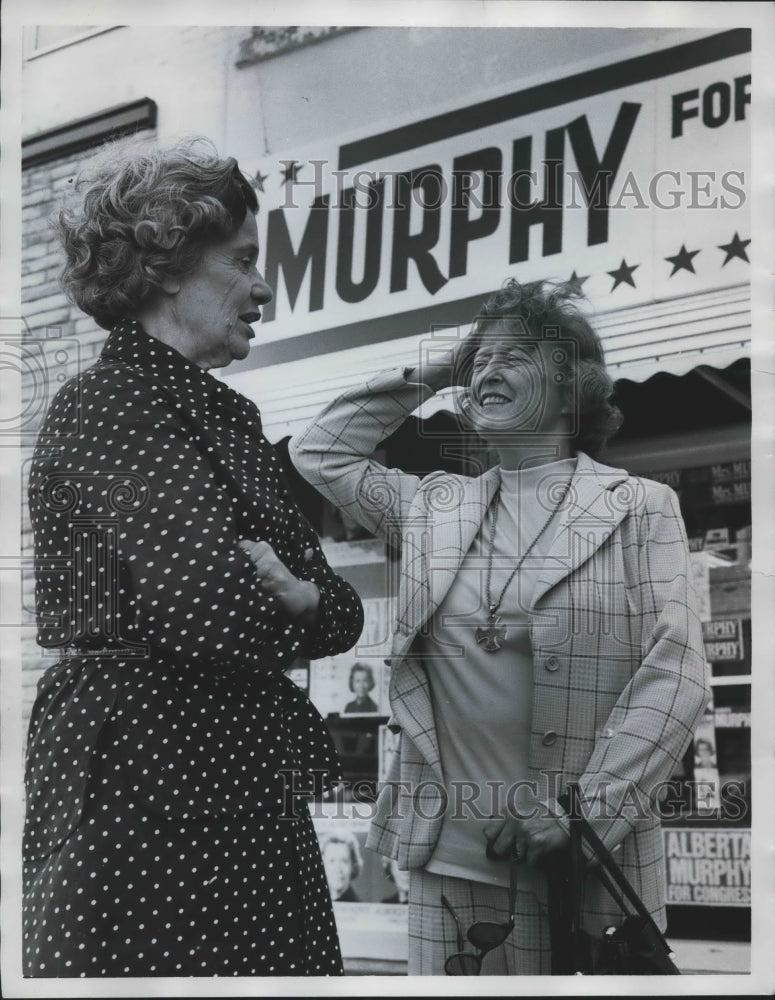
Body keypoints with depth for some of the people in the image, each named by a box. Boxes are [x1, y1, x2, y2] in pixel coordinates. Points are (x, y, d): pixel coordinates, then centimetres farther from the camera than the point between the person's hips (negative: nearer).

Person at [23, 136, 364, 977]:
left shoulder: (225, 412, 18)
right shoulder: (107, 406, -10)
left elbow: (338, 607, 14)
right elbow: (212, 613, -20)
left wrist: (298, 599, -9)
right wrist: (286, 614, 1)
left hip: (239, 779, 9)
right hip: (143, 777, -9)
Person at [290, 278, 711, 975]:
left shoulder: (642, 508, 4)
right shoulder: (435, 507, 15)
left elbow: (676, 674, -4)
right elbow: (320, 453, 25)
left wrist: (587, 813, -14)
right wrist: (425, 376, 18)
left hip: (592, 855, -3)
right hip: (449, 845, 3)